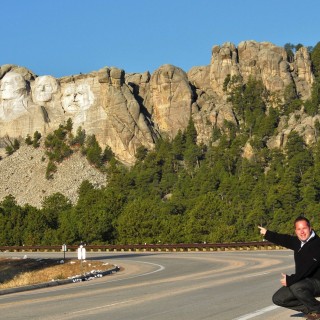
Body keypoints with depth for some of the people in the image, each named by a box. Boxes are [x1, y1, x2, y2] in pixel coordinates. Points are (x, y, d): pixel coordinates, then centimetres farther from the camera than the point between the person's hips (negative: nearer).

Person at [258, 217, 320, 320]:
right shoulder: (298, 242, 3)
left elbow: (308, 269, -29)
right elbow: (283, 239, 24)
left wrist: (290, 280, -27)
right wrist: (267, 233, 33)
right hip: (302, 281, 8)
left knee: (296, 287, -37)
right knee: (278, 299, 2)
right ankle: (309, 308, 9)